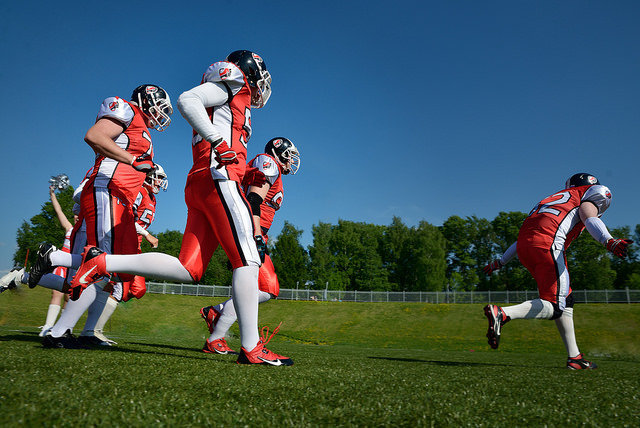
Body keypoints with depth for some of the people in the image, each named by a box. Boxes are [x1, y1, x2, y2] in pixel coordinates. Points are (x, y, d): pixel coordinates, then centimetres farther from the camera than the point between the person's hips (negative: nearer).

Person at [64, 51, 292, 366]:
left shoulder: (231, 102, 33)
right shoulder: (234, 84, 7)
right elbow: (186, 100, -11)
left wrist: (248, 173, 23)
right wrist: (218, 141, -19)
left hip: (197, 186, 9)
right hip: (219, 179, -9)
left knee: (188, 270, 0)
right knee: (247, 260, -10)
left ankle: (103, 263, 0)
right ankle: (251, 348, -9)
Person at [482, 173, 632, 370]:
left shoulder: (553, 199, 38)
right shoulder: (586, 196, 19)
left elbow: (525, 236, 35)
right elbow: (589, 218, -6)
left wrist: (500, 262, 37)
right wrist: (609, 241, -24)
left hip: (524, 247, 8)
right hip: (547, 243, -8)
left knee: (565, 300, 15)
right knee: (555, 306, -7)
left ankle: (574, 356, 14)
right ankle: (502, 313, -24)